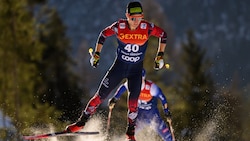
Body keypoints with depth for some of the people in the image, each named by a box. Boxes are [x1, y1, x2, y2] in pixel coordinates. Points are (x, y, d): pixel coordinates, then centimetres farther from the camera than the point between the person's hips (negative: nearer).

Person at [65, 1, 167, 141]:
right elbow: (104, 34, -1)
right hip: (119, 66, 0)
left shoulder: (147, 28, -19)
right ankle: (82, 122, 14)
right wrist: (96, 54, -3)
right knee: (100, 95, 0)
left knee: (133, 102, -6)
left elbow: (163, 35, -1)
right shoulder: (119, 26, -19)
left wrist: (160, 56, -4)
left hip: (136, 69, 0)